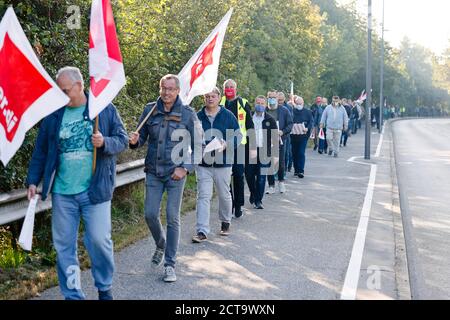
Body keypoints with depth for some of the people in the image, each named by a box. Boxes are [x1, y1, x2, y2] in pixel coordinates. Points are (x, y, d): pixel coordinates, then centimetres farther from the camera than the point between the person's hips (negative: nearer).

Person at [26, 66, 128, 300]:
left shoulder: (105, 109, 0)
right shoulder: (54, 115, 6)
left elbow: (122, 140, 3)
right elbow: (41, 151, 10)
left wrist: (104, 142, -17)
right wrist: (33, 181, 6)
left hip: (95, 190, -2)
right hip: (62, 192, 3)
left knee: (99, 240, -1)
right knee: (64, 245, 6)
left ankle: (105, 288, 22)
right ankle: (72, 295, 19)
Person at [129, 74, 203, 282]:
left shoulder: (188, 114, -5)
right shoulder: (150, 110, 3)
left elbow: (197, 145, -2)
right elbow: (142, 137, 10)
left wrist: (186, 168, -11)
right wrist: (134, 141, -14)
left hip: (176, 173, -3)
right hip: (153, 172, 3)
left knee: (173, 218, -1)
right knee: (150, 214, 4)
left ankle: (170, 265, 9)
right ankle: (161, 246, 35)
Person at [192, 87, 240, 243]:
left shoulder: (228, 116, -1)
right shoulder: (198, 117, 2)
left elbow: (238, 136, -1)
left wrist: (226, 145, -18)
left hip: (223, 163, 0)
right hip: (203, 163, 0)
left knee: (224, 195, 13)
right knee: (203, 196, -5)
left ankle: (225, 222, 36)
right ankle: (202, 231, -4)